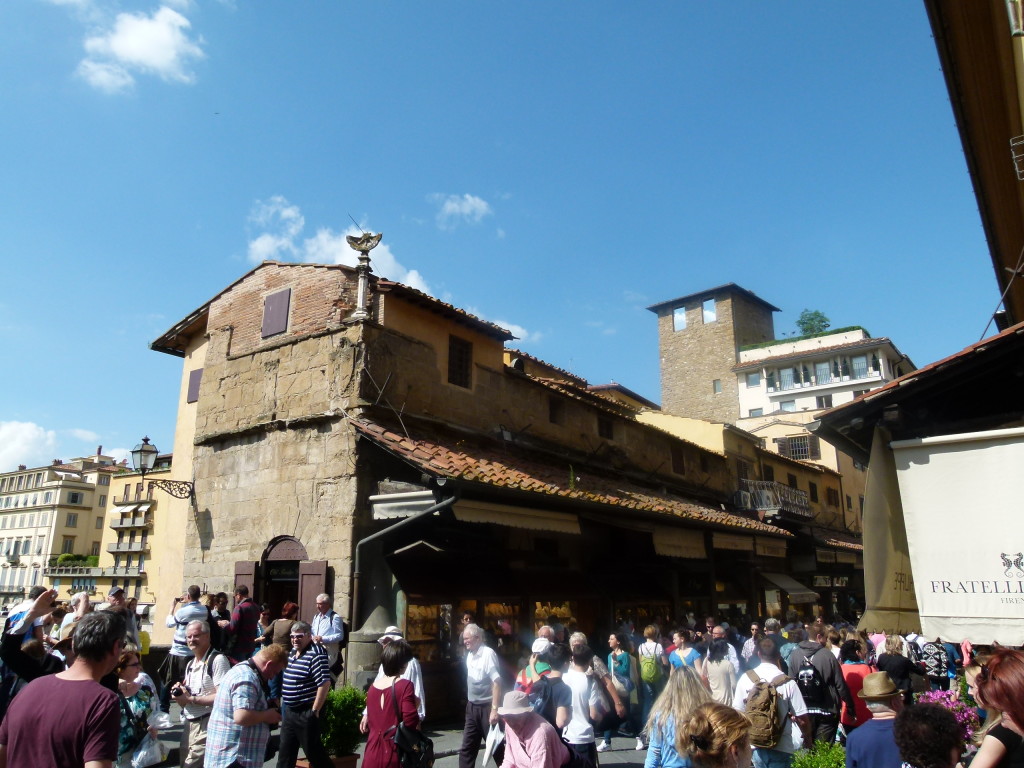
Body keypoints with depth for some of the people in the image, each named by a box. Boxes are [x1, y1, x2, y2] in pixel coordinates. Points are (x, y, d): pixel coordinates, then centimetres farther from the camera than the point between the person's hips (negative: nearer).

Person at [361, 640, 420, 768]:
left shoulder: (373, 685, 5)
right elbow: (411, 721, -18)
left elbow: (371, 719, 13)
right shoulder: (405, 686, -13)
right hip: (394, 751, -5)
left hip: (372, 752, 5)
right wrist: (415, 705, -1)